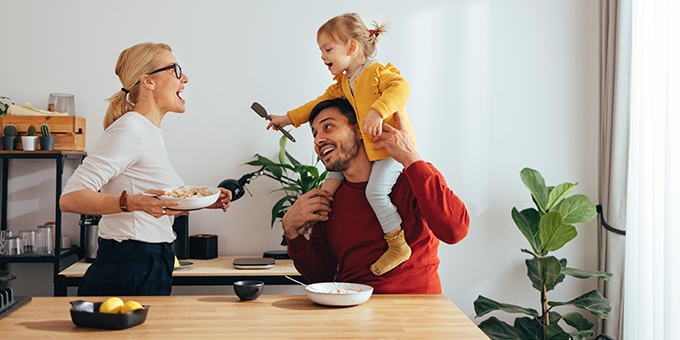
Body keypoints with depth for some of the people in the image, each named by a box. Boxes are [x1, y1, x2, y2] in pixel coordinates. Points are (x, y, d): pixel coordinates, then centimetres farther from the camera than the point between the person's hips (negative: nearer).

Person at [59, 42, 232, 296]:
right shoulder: (128, 128, -13)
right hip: (128, 274, -9)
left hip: (152, 270, 9)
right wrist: (133, 202, -34)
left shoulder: (151, 133, 16)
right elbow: (70, 198, -21)